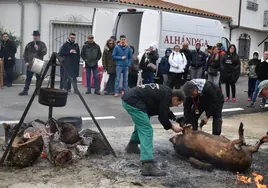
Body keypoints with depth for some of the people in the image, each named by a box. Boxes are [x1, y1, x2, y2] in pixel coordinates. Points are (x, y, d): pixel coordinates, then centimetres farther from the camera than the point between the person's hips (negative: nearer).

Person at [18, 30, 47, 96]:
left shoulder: (42, 44, 4)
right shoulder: (29, 44, 11)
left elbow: (44, 52, -8)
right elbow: (25, 54, 13)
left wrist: (38, 49, -19)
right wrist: (26, 61, 3)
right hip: (30, 64, 1)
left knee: (38, 78, 4)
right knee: (28, 77, 1)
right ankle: (25, 90, 4)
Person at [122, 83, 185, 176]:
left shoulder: (165, 92, 20)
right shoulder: (166, 96, -8)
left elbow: (164, 110, 35)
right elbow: (162, 117, -5)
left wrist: (175, 118, 32)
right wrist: (172, 126, 10)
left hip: (128, 97, 11)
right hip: (132, 101, -11)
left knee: (141, 123, 32)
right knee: (147, 130, -12)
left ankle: (132, 145, 45)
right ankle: (148, 165, -20)